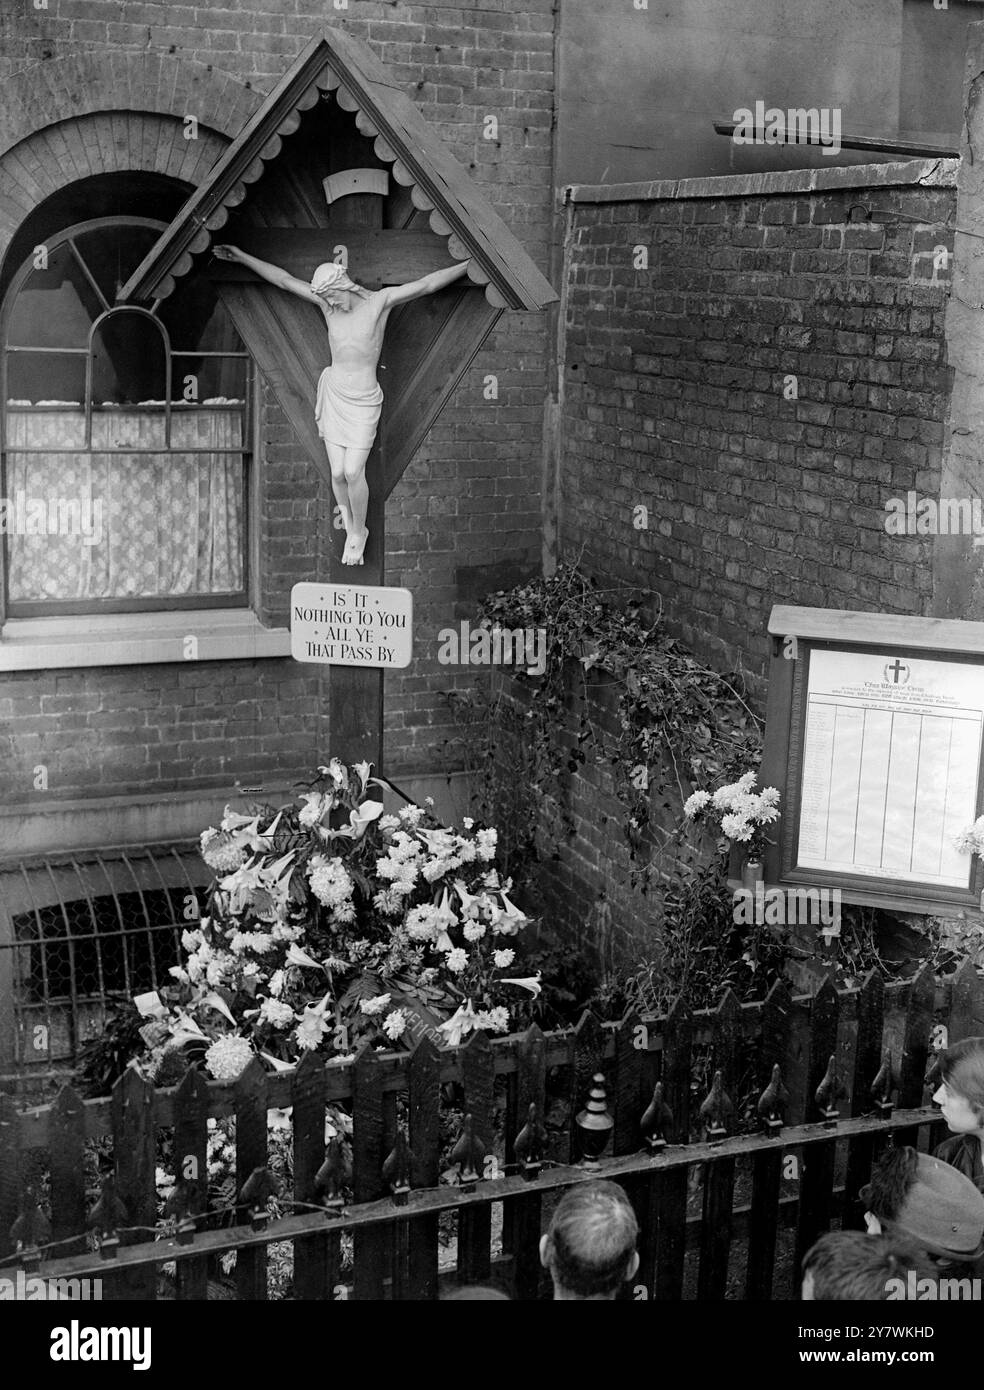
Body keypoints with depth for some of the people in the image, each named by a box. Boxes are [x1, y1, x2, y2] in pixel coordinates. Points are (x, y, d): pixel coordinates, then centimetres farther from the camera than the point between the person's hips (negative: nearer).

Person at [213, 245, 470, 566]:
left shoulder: (380, 300, -6)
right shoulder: (328, 303, 3)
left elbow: (428, 284, -9)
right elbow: (284, 279, 8)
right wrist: (242, 257, 10)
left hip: (364, 400, -3)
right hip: (334, 394, 3)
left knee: (353, 472, -11)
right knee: (337, 473, 1)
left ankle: (360, 531, 12)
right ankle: (350, 531, 22)